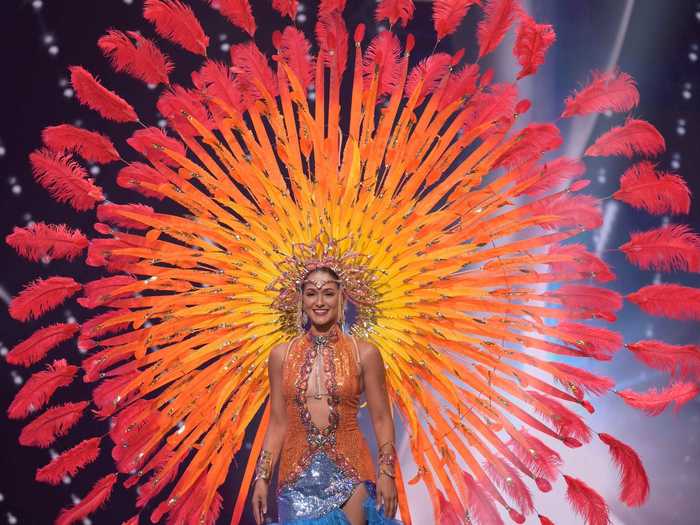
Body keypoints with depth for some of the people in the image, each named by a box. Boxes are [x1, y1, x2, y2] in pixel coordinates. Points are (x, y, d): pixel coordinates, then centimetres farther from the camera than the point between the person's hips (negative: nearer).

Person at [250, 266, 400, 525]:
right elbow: (278, 423, 6)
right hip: (298, 475, 2)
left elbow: (381, 419, 1)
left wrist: (387, 472, -8)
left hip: (350, 472, -1)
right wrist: (262, 477, 2)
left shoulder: (365, 354, -3)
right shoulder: (281, 355, 2)